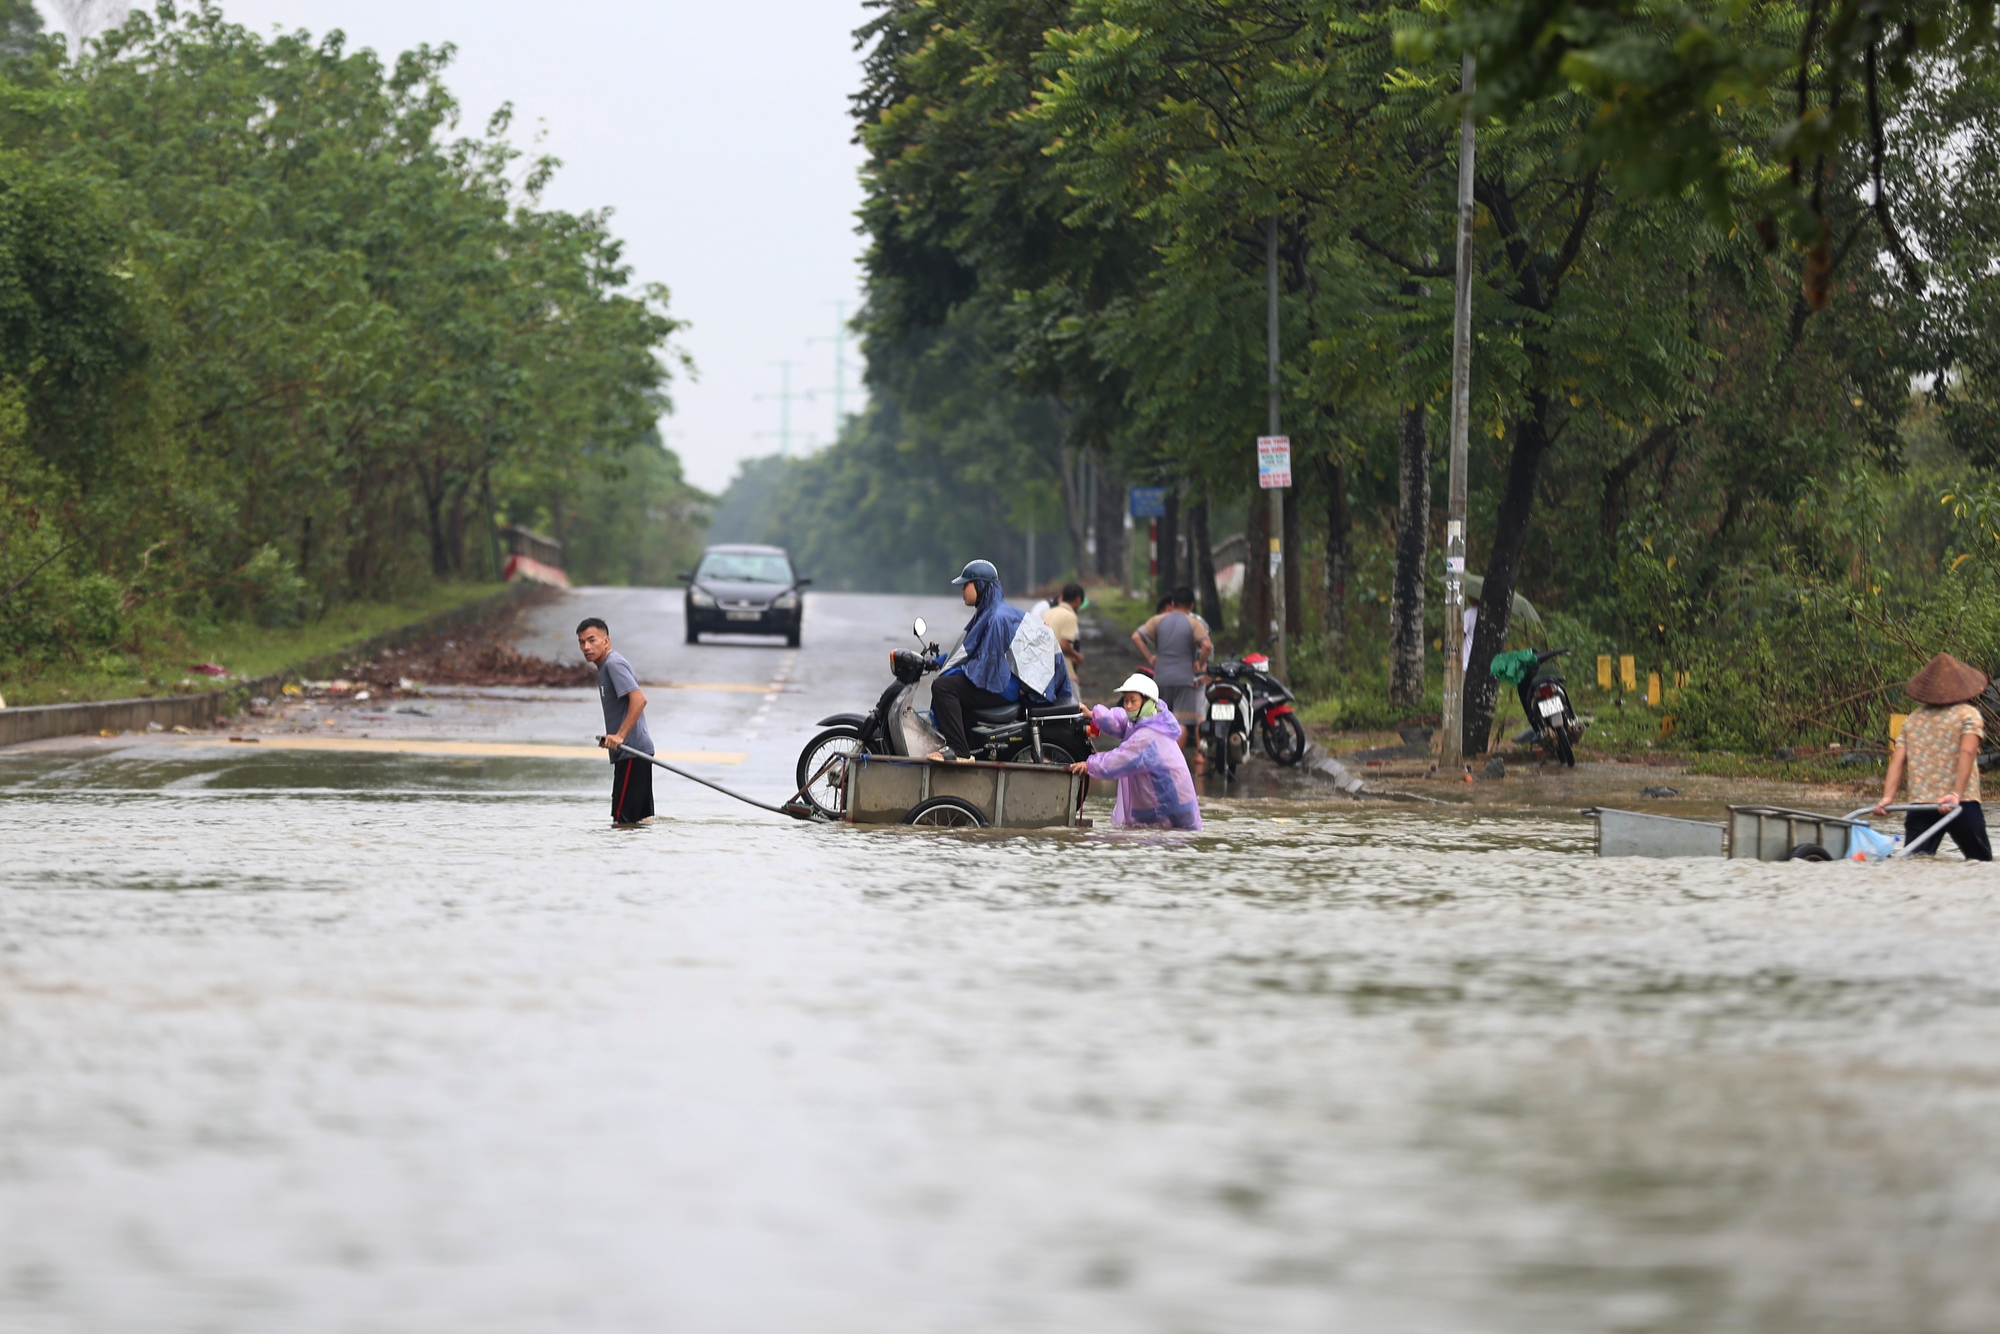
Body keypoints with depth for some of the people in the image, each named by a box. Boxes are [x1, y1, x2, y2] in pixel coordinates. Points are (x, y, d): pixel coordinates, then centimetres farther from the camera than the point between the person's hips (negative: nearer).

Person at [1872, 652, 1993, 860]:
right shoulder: (1968, 714, 2)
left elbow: (1898, 759, 4)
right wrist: (1957, 794, -20)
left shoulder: (1912, 720, 14)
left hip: (1920, 805, 3)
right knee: (1980, 860, 12)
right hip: (1961, 804, -3)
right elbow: (1966, 752, -13)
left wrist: (1888, 796, -3)